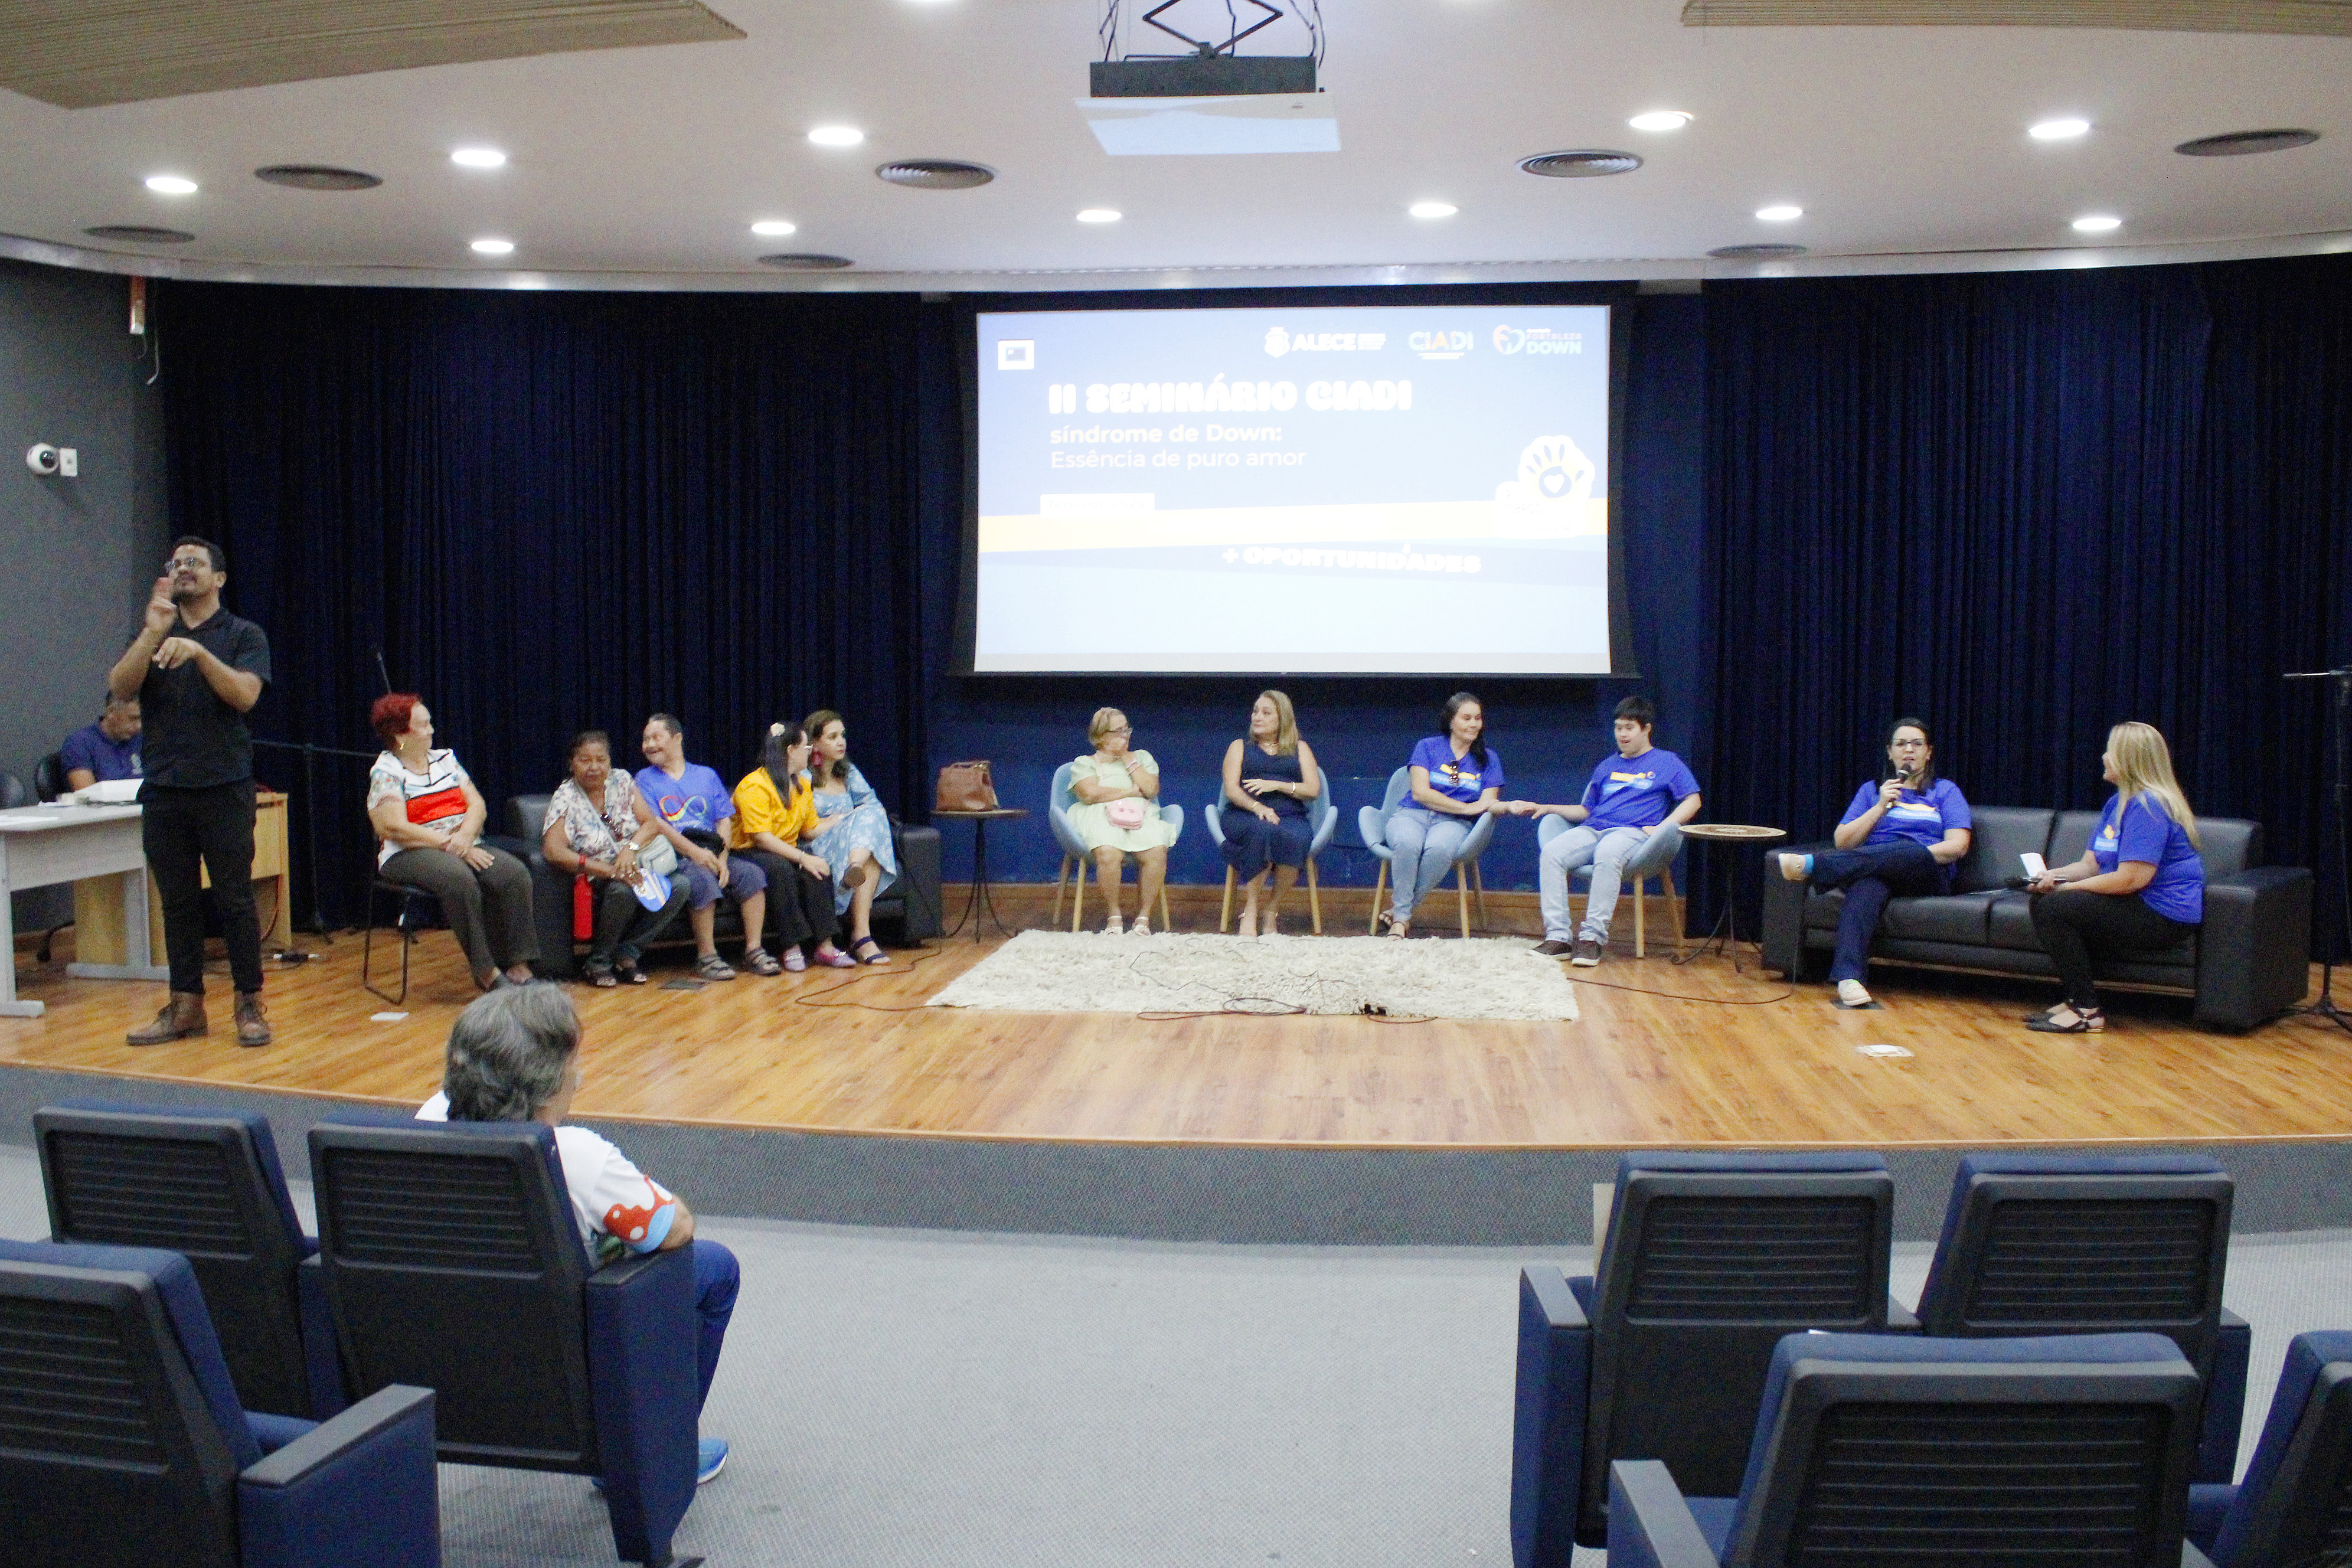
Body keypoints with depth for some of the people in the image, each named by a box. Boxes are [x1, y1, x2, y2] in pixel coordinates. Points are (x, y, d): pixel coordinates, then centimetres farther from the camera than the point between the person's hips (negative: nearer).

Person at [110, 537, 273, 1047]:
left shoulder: (243, 635, 4)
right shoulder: (151, 634, 13)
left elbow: (245, 694, -12)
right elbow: (119, 687, -4)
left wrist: (198, 652, -24)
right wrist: (154, 632, -16)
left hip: (224, 789, -3)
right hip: (164, 790, 4)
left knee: (235, 899, -2)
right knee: (177, 902, 7)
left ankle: (250, 1004, 5)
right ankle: (185, 1005, 14)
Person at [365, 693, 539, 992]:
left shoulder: (445, 760, 17)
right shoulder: (386, 773, -1)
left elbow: (478, 805, 9)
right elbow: (395, 828, -13)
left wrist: (465, 836, -12)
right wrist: (449, 843, -16)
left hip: (464, 847, 6)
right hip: (409, 856, -5)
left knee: (515, 873, -22)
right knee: (459, 878, -37)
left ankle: (518, 967, -25)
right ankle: (485, 972, -31)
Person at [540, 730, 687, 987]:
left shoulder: (621, 782, 6)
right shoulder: (565, 799, -9)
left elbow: (651, 823, 3)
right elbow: (554, 851, -22)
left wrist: (631, 848, -21)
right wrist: (610, 871, -31)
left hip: (634, 871, 5)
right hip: (593, 880, -5)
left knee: (679, 886, -21)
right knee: (622, 891, -38)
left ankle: (627, 953, -11)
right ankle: (599, 962, -15)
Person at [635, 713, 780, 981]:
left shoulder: (707, 776, 21)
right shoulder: (645, 779, 10)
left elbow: (724, 821, 13)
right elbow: (656, 824, -4)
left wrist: (722, 859, -6)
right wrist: (695, 853, -16)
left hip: (711, 855, 4)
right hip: (673, 858, -4)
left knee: (751, 873, -21)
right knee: (702, 879, -34)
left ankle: (754, 951, -18)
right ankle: (706, 957, -25)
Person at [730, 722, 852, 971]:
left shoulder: (803, 785, 12)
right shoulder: (755, 786, -15)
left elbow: (810, 831, 10)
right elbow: (762, 838, -24)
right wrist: (803, 858, -29)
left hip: (787, 850, 7)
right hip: (750, 853, -6)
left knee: (819, 868, -24)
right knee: (780, 869, -37)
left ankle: (824, 945, -28)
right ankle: (792, 948, -35)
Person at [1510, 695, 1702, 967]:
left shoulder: (1666, 762, 15)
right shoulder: (1607, 766, 30)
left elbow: (1693, 801, 6)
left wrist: (1660, 827, -10)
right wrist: (1545, 808, 19)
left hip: (1633, 831, -5)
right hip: (1593, 829, 5)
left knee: (1607, 855, -41)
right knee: (1551, 853, -27)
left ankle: (1593, 937, -39)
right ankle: (1558, 937, -31)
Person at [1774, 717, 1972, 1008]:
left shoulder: (1946, 791, 20)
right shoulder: (1871, 790, 25)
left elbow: (1957, 846, 4)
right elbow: (1843, 842, 12)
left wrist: (1914, 858, -10)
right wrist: (1881, 807, 3)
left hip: (1928, 877, 0)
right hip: (1872, 871, 0)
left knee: (1910, 852, -39)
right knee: (1866, 887, -39)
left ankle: (1811, 866, -45)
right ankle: (1848, 977, -60)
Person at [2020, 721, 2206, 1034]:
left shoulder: (2149, 806, -18)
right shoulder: (2117, 803, 16)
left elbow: (2131, 878, -25)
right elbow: (2090, 864, 15)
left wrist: (2066, 888, -15)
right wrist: (2054, 876, -6)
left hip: (2163, 917, -11)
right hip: (2137, 909, 11)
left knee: (2054, 908, -21)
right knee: (2041, 902, 3)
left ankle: (2086, 1011, -15)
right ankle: (2076, 998, 3)